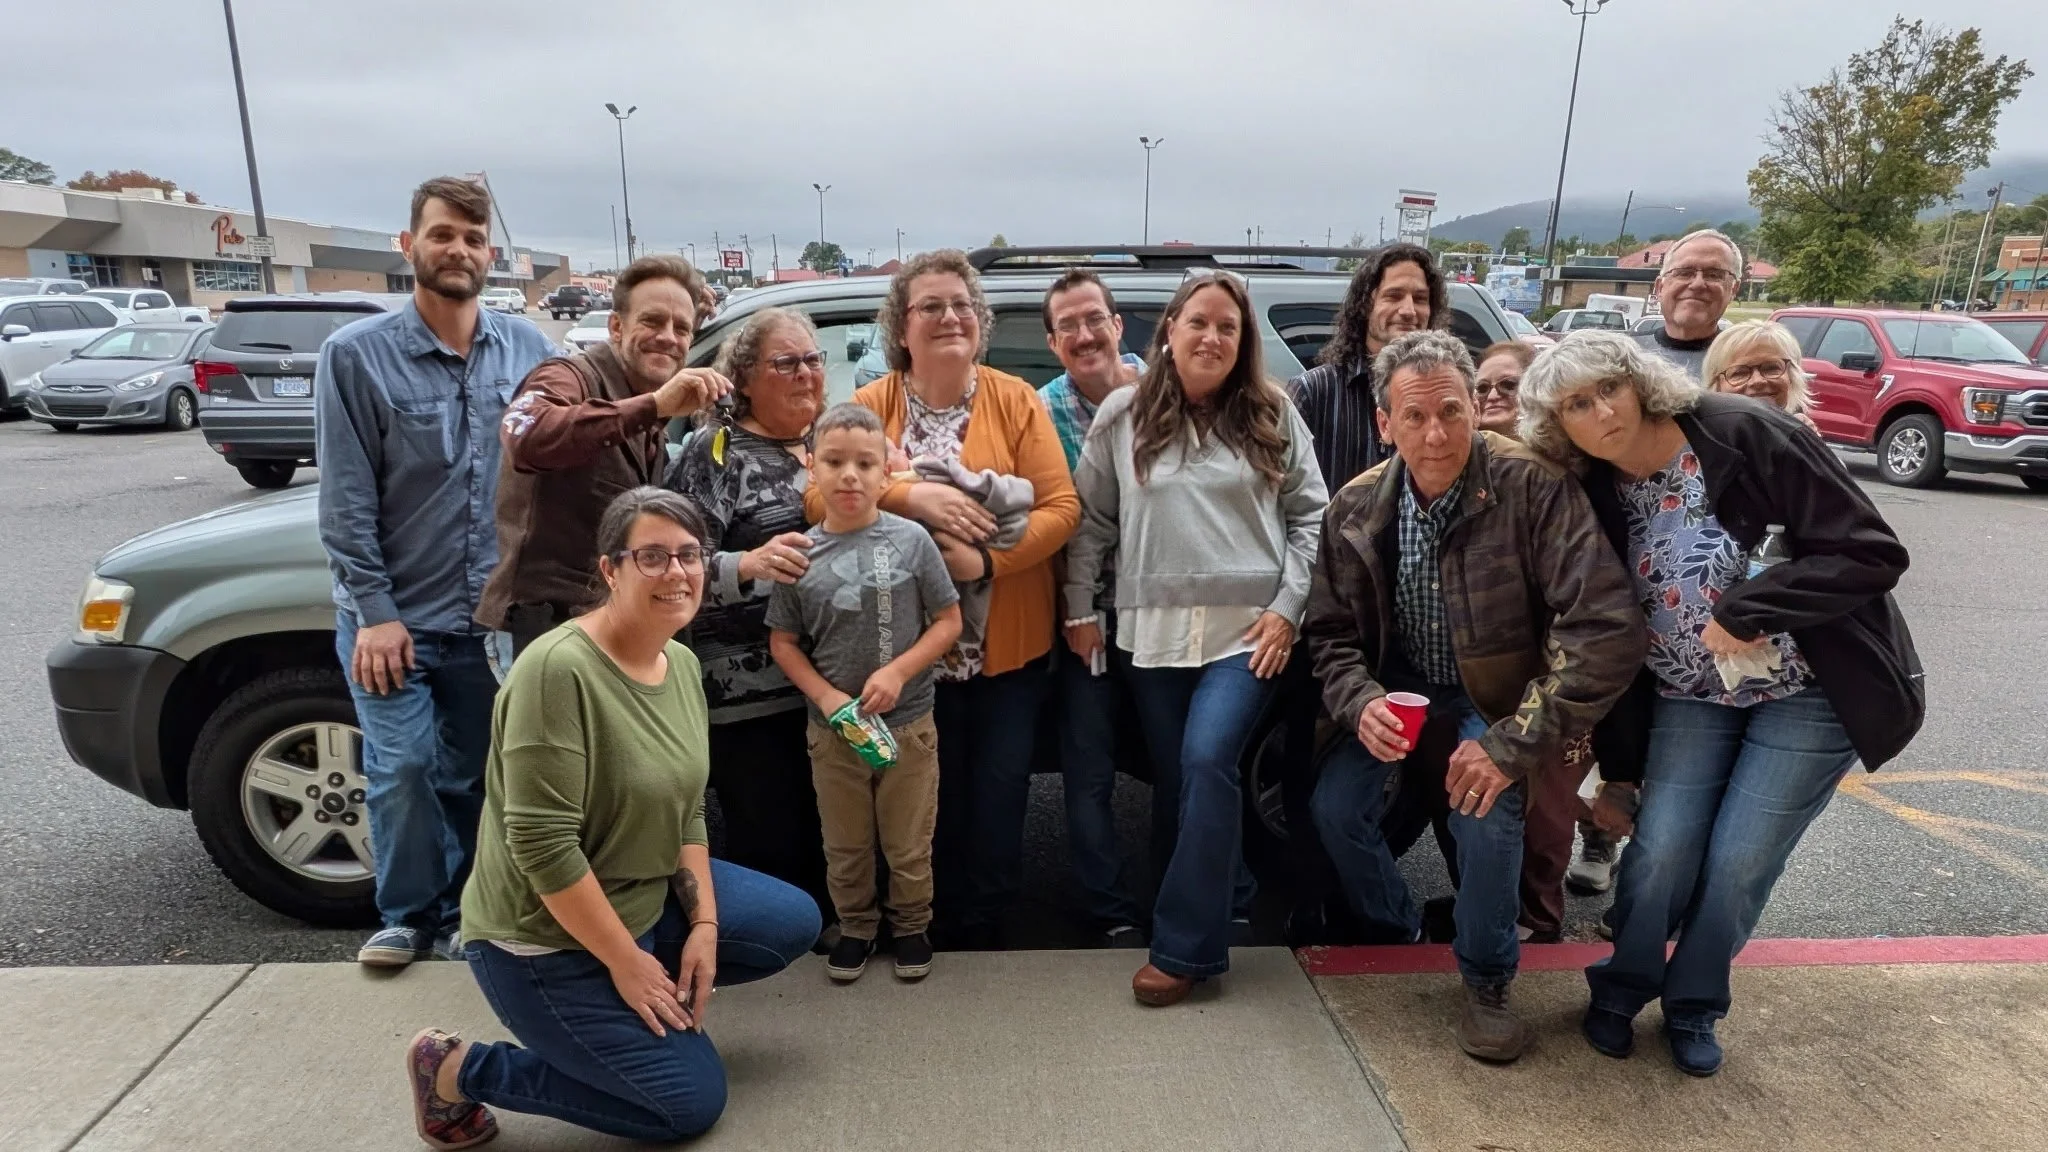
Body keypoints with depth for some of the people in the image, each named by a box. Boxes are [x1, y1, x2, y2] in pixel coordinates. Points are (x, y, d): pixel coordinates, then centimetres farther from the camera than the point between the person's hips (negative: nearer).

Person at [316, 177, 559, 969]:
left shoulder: (528, 348, 1)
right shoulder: (356, 354, -6)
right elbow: (345, 500, -8)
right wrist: (375, 610, -11)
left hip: (492, 615, 2)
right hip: (395, 616, -2)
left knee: (470, 778, 12)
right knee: (403, 770, -4)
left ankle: (458, 916, 30)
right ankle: (407, 916, 20)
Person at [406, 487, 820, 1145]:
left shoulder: (683, 665, 0)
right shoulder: (559, 669, -27)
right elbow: (542, 845, -27)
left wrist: (704, 924, -3)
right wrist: (625, 962, -20)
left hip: (649, 898, 8)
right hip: (546, 939, -8)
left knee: (796, 923, 7)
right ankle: (458, 1071, 8)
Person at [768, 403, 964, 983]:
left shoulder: (911, 539, -10)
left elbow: (948, 621, -5)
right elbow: (783, 641, 2)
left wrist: (898, 671, -17)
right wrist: (824, 695, -12)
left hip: (908, 722, -1)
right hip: (832, 727, 1)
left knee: (908, 844, 14)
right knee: (845, 846, 18)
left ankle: (911, 925, 37)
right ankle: (856, 926, 40)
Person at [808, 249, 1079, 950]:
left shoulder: (1016, 400, -1)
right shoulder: (869, 406, 0)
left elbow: (1062, 506, -8)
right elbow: (819, 498, -12)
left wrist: (985, 562, -20)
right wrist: (909, 495, -25)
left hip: (1008, 645, 0)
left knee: (999, 794, 7)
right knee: (933, 794, 13)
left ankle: (984, 927, 30)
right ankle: (947, 924, 35)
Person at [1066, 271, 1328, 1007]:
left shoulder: (1273, 416, 5)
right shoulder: (1122, 416, 6)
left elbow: (1310, 516, 5)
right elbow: (1089, 523, 9)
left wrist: (1289, 605, -4)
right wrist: (1079, 610, 5)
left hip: (1247, 628, -2)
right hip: (1153, 629, 3)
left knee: (1207, 763, -17)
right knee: (1176, 780, 7)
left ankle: (1185, 947, -6)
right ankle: (1220, 899, 28)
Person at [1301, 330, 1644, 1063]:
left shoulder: (1532, 488, -23)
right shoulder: (1356, 509, -9)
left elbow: (1608, 629, -28)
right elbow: (1331, 633, -1)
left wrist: (1515, 744, -31)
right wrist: (1362, 704, -23)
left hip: (1500, 700, -3)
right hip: (1401, 693, 4)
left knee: (1487, 811, -29)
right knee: (1335, 804, -15)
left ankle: (1487, 982, 1)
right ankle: (1395, 935, 18)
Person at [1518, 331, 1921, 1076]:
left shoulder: (1744, 435, -20)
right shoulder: (1593, 497, -7)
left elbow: (1872, 554, -19)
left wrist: (1747, 610, -28)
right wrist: (1617, 768, 4)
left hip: (1813, 691, -3)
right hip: (1692, 696, 3)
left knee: (1739, 862, -2)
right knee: (1661, 848, -6)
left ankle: (1693, 1006, 24)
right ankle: (1620, 991, 21)